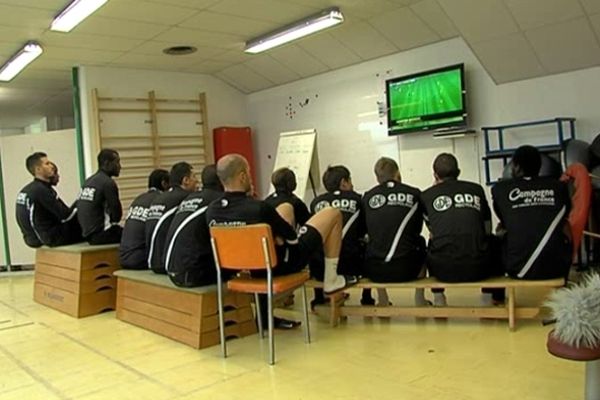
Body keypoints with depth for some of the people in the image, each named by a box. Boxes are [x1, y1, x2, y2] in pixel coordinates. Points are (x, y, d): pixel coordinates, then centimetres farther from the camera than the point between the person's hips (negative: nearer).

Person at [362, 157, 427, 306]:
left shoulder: (367, 197, 4)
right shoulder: (414, 194, 4)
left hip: (374, 272, 1)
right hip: (406, 270, 0)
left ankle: (382, 300, 36)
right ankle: (420, 298, 37)